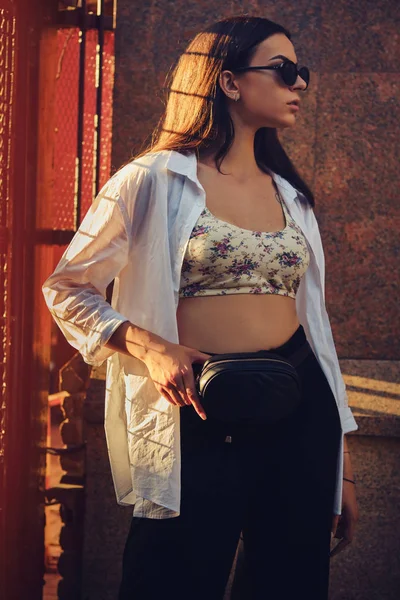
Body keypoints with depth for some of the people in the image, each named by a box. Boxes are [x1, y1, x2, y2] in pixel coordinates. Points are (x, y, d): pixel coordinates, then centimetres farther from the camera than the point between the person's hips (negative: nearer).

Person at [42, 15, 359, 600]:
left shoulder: (292, 196, 15)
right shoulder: (154, 181, -1)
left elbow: (313, 318, 16)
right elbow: (67, 288, 1)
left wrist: (342, 464, 14)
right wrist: (148, 346, -16)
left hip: (301, 406, 5)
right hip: (201, 419, -5)